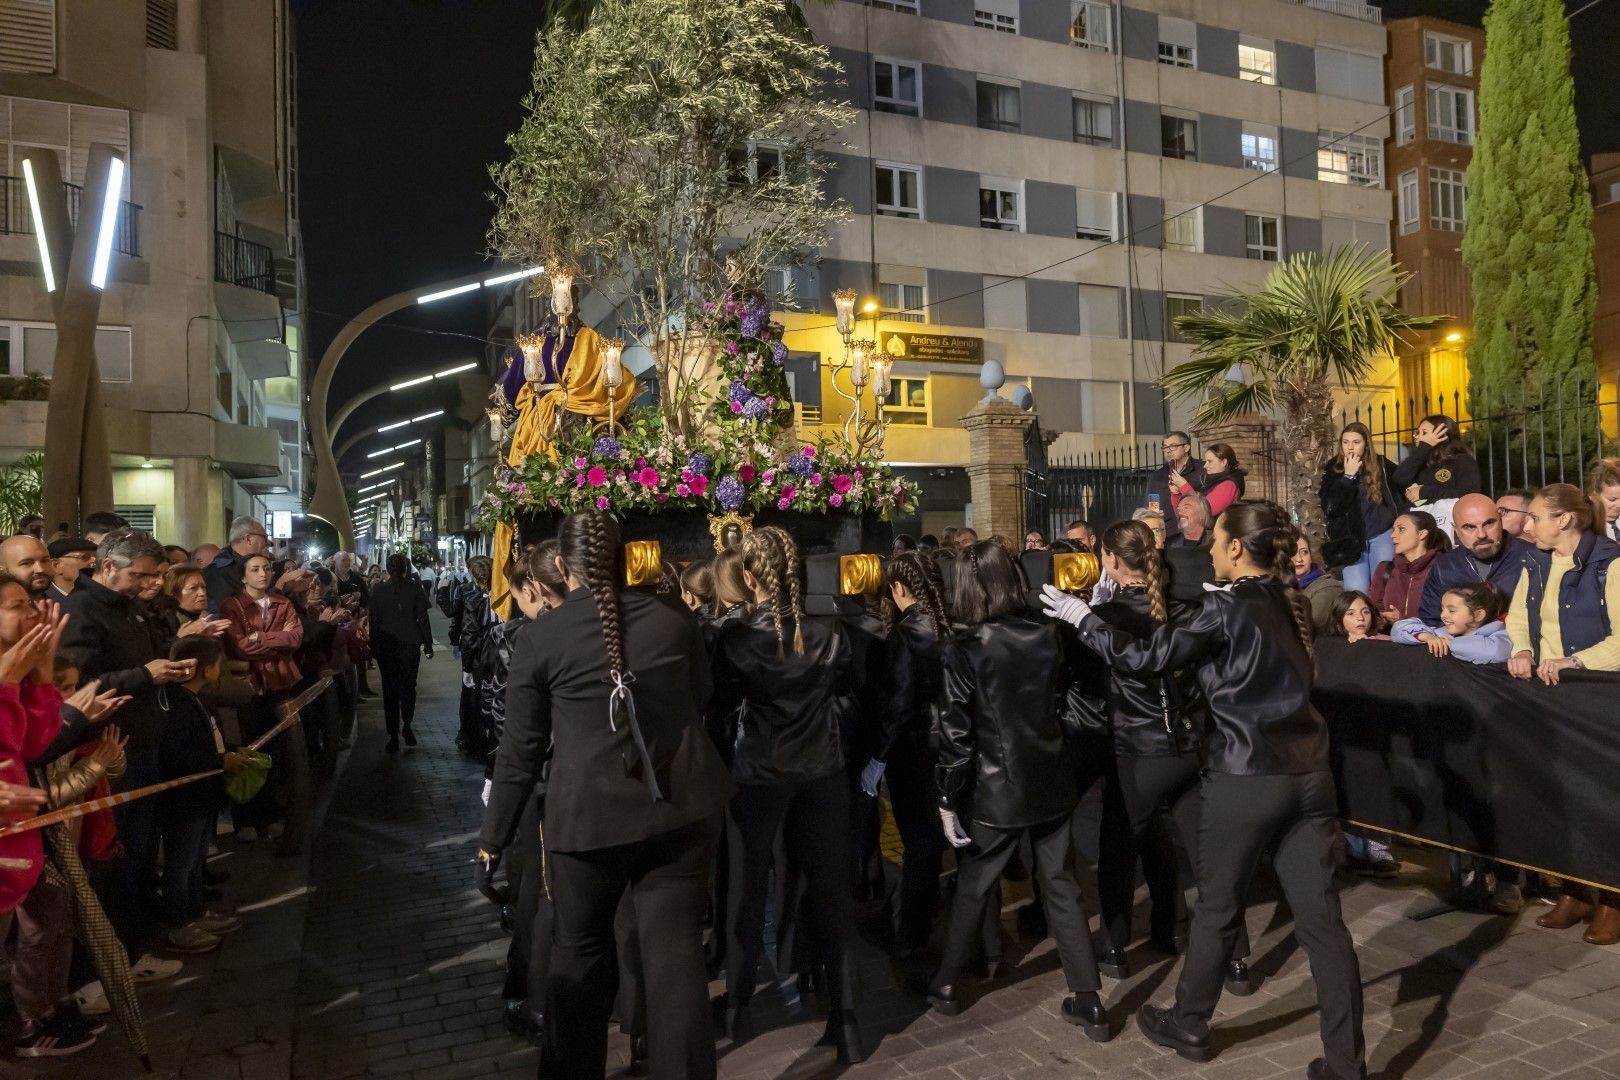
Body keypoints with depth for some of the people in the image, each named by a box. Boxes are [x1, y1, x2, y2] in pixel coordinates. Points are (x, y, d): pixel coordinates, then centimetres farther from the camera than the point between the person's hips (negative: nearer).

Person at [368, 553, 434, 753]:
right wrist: (428, 644, 3)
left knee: (390, 690, 4)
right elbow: (422, 618, -3)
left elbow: (373, 621, 1)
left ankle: (394, 736, 4)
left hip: (386, 646, 0)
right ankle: (407, 726, 9)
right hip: (410, 644, 0)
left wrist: (373, 647, 8)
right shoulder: (415, 589, -5)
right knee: (408, 686, 15)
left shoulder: (378, 591, -3)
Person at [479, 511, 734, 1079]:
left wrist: (493, 836, 8)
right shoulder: (674, 621, 0)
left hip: (589, 815, -1)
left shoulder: (540, 636, -6)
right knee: (676, 954, 7)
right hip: (682, 807, 2)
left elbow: (521, 751, -2)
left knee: (580, 952, 19)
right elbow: (702, 704, 14)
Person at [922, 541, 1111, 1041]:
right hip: (1051, 780, 4)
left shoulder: (965, 647, -16)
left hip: (996, 788, -3)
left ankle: (945, 983, 30)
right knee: (1063, 887, 12)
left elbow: (955, 731, -16)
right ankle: (1089, 1002, 17)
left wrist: (947, 800, -9)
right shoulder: (1048, 635, -2)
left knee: (972, 887, 14)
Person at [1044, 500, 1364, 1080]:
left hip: (1245, 779, -6)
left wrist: (1081, 617, -4)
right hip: (1308, 775, 6)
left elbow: (1148, 656, -13)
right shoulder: (1292, 604, 7)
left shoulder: (1228, 608, -13)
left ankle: (1188, 1026, 30)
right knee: (1321, 919, 9)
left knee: (1216, 908, 12)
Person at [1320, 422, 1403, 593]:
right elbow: (1330, 509, -9)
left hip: (1382, 535, 0)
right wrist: (1348, 476, -12)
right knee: (1356, 592, -10)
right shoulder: (1332, 470, 2)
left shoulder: (1382, 465, 3)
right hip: (1351, 539, 0)